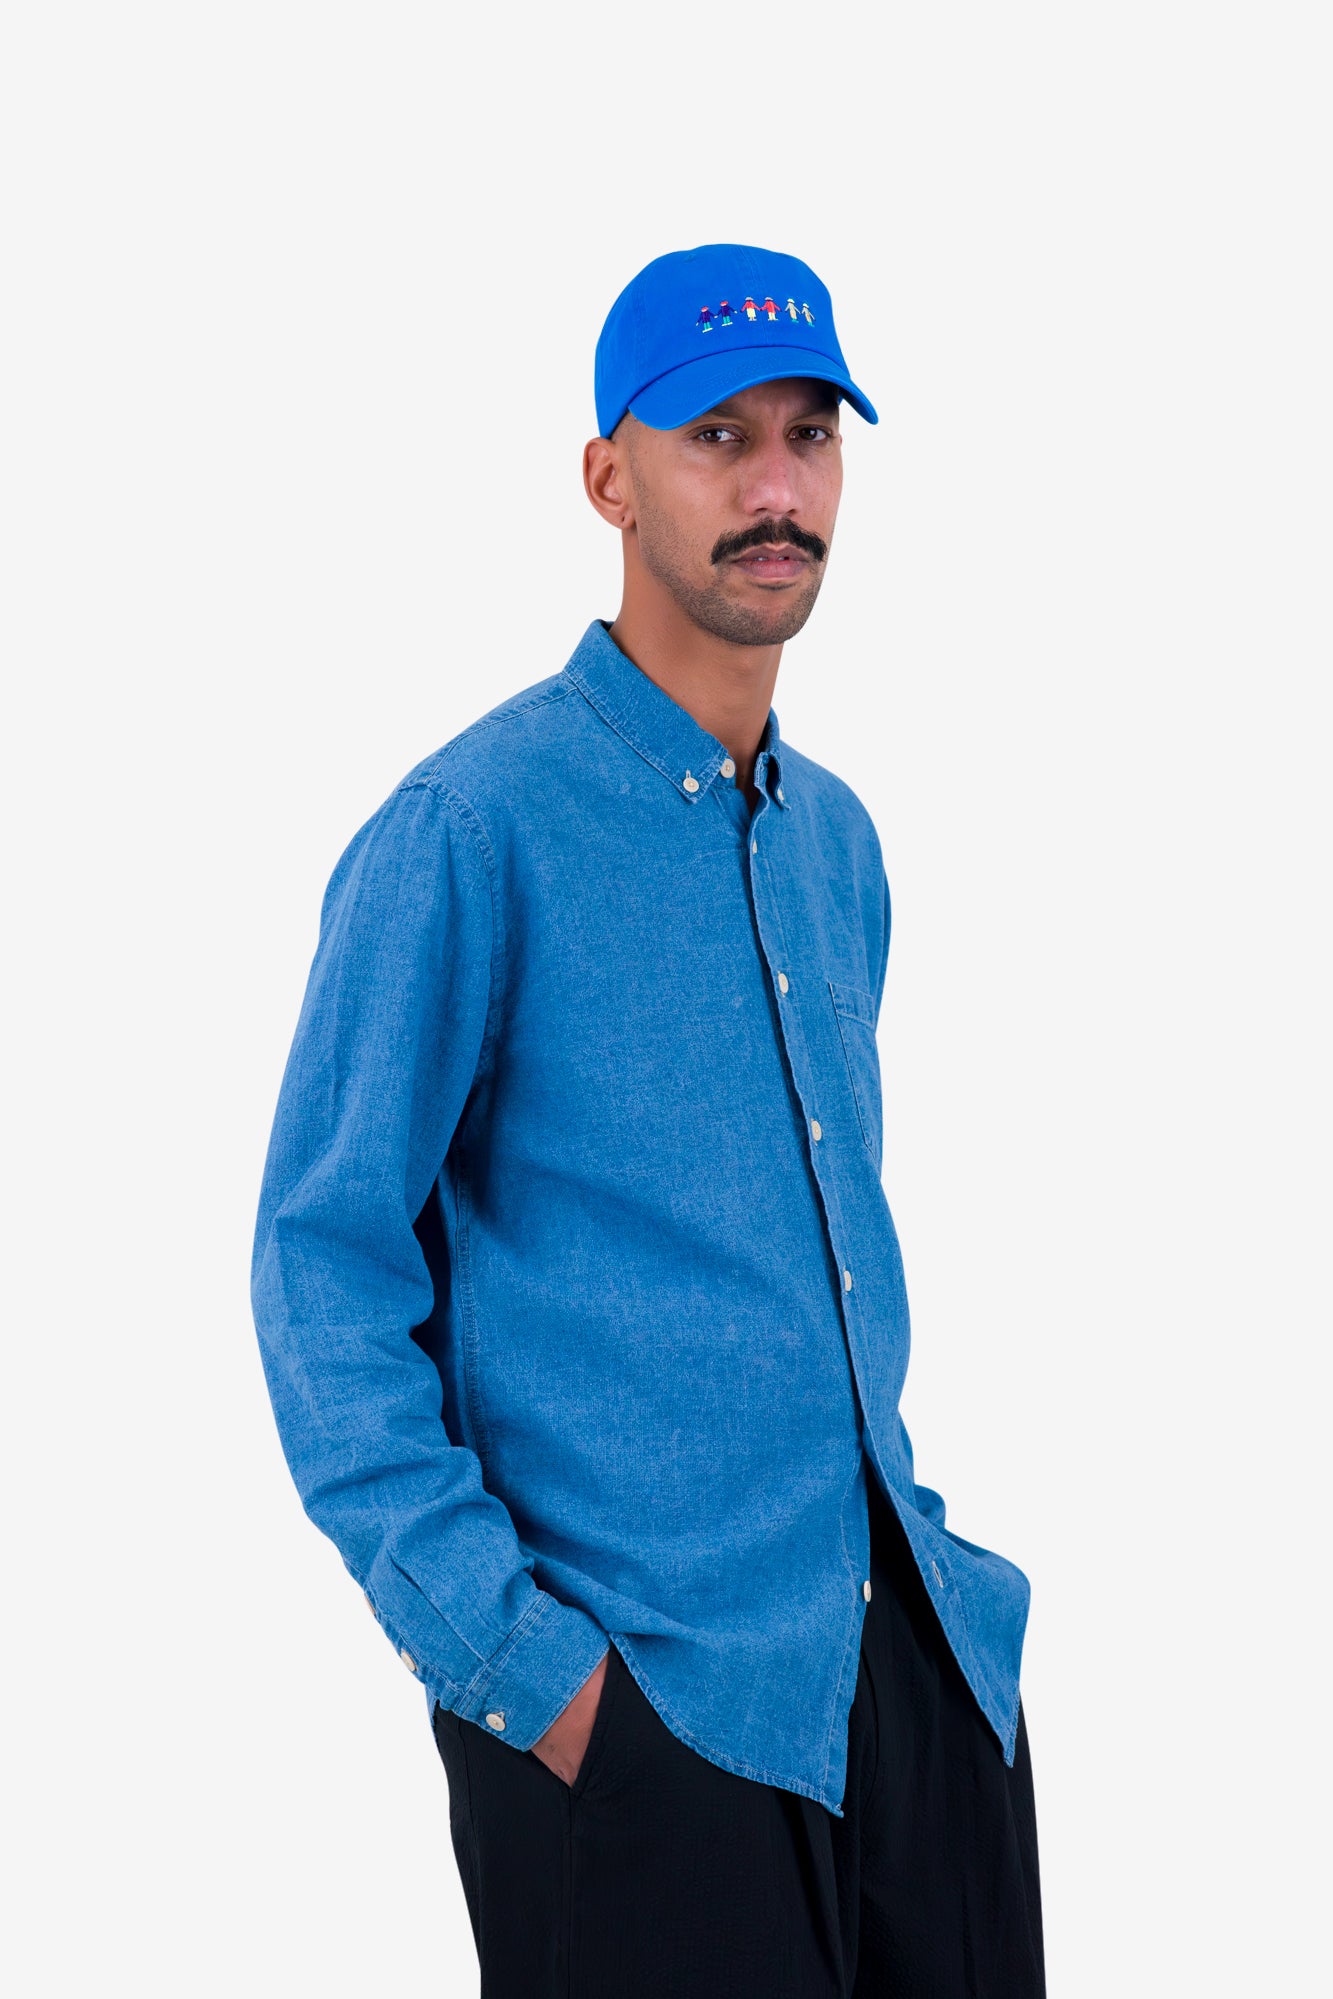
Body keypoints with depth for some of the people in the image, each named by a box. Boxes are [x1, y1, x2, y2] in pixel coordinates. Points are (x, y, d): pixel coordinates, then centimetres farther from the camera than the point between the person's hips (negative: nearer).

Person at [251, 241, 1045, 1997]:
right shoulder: (473, 831, -11)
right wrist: (501, 1653, -16)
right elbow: (322, 1260, -12)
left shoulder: (837, 837, 11)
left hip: (922, 1656, 7)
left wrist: (902, 1515, 15)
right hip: (646, 1709, -7)